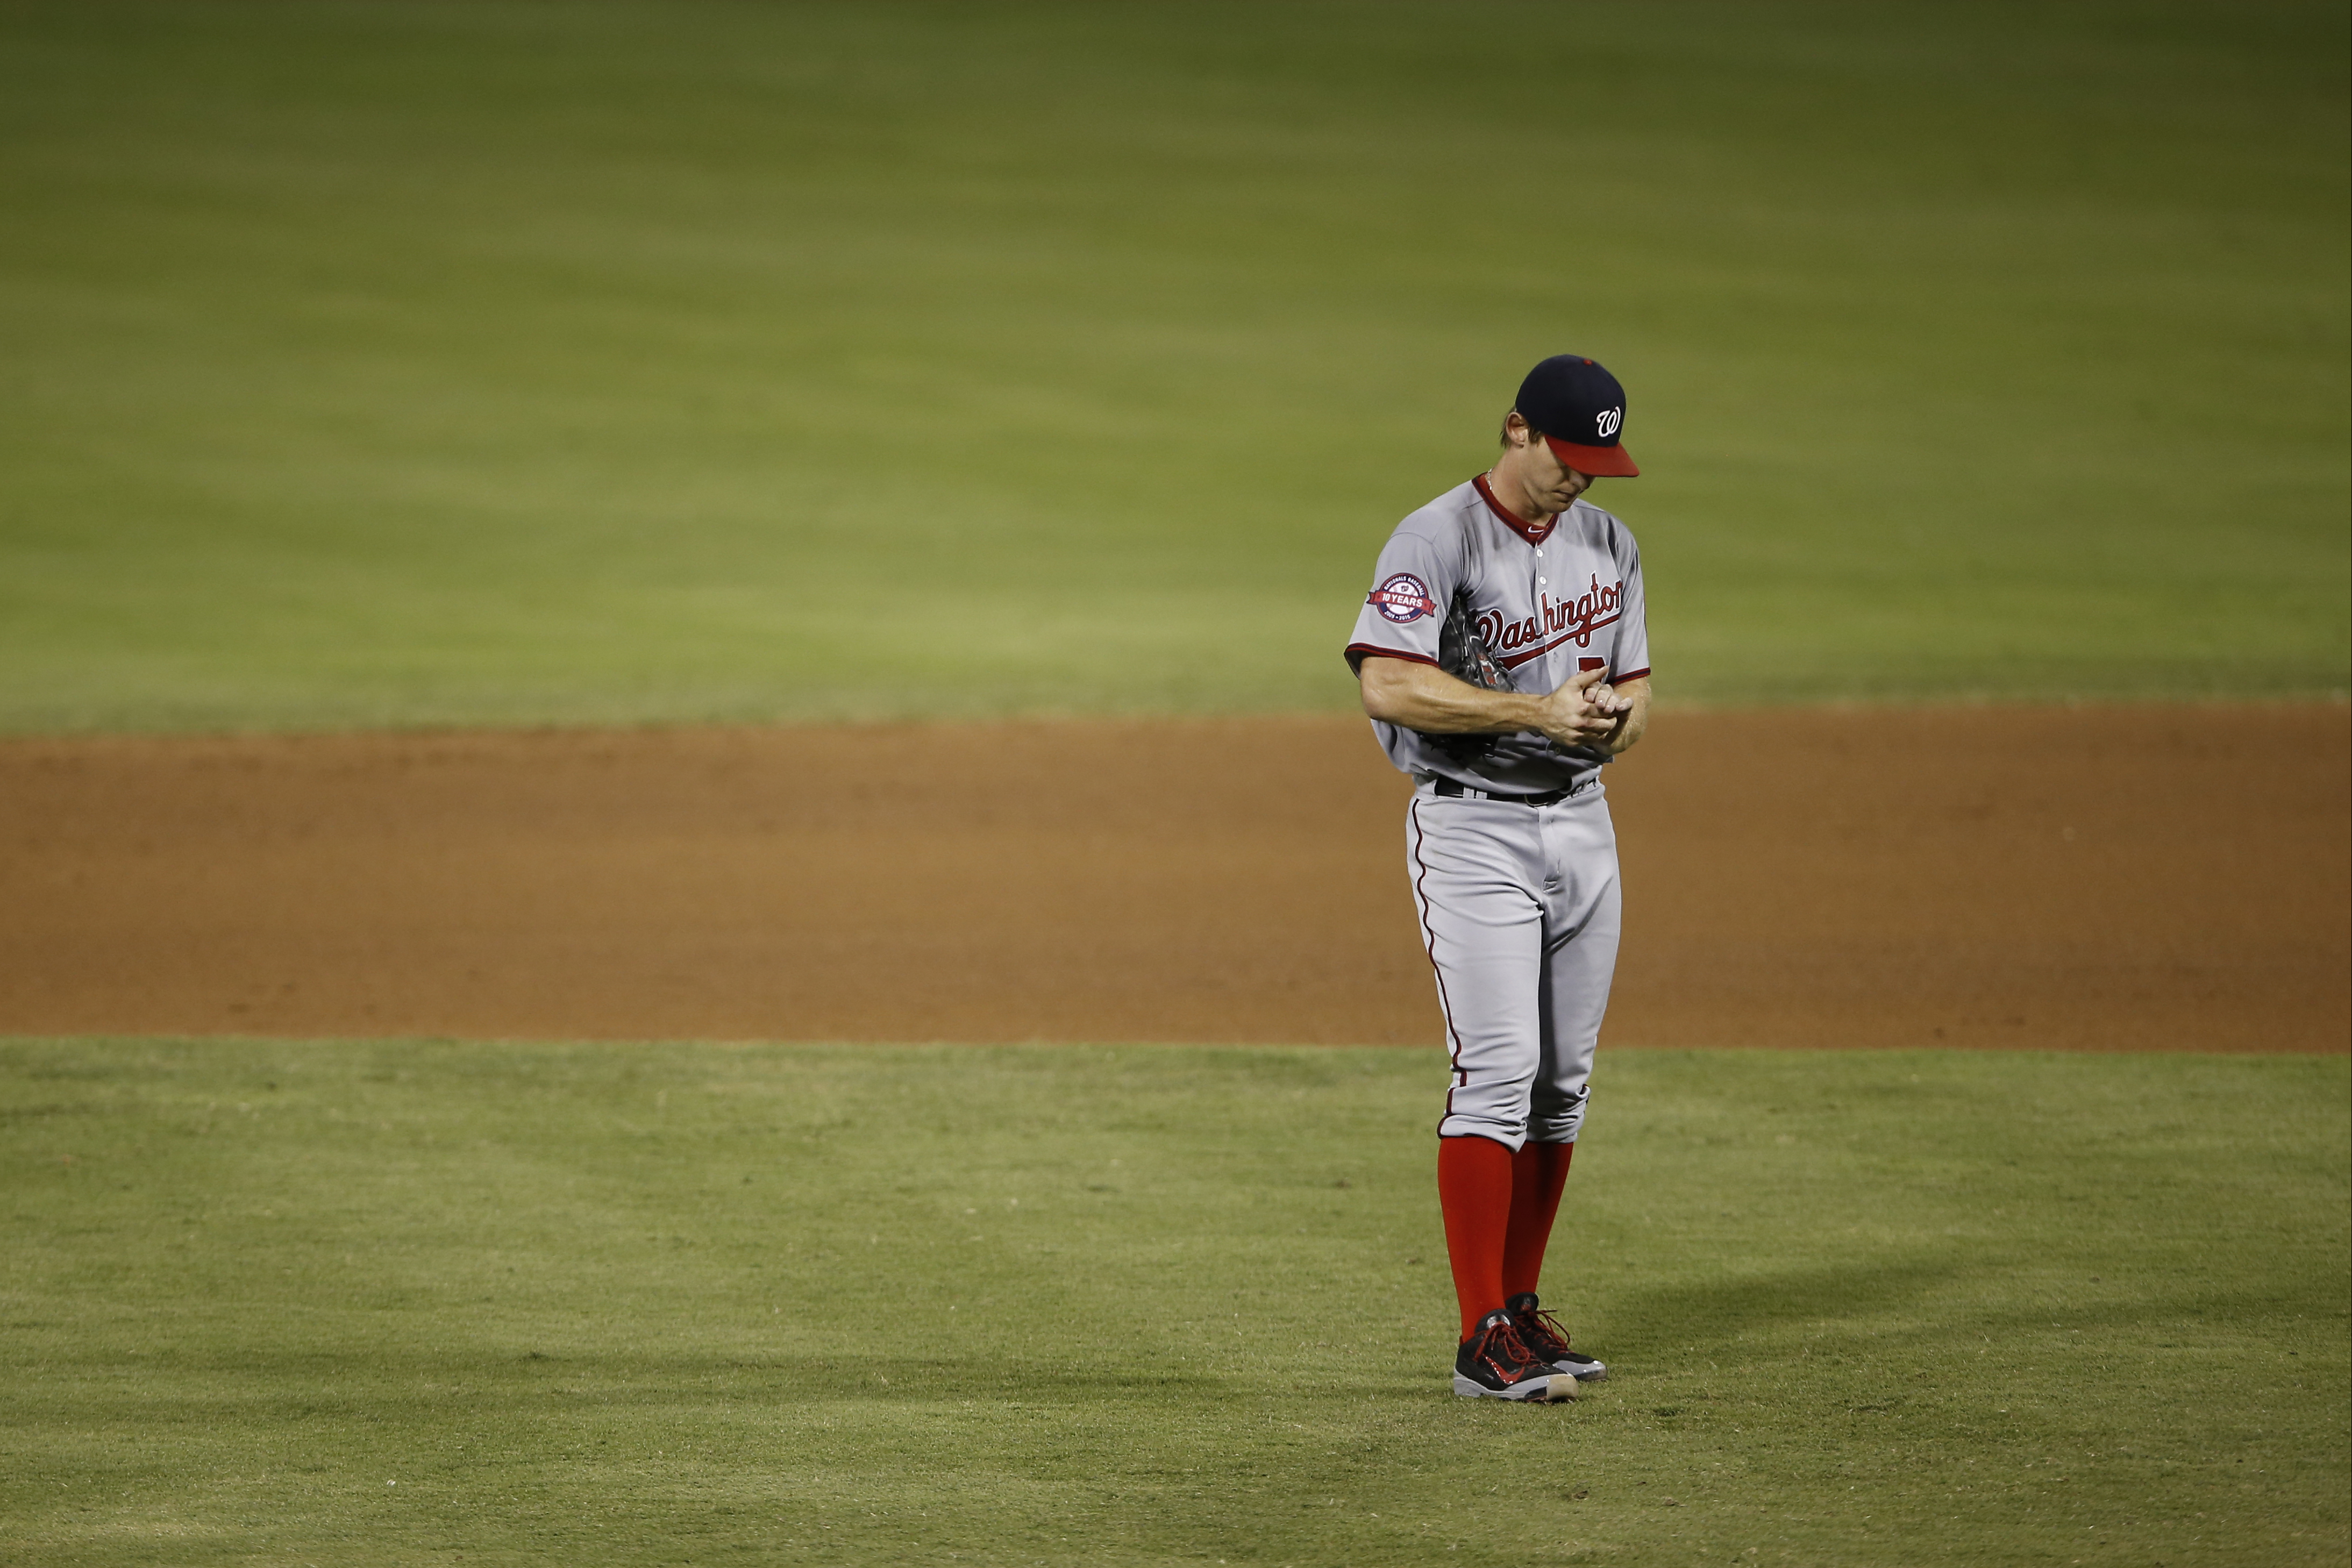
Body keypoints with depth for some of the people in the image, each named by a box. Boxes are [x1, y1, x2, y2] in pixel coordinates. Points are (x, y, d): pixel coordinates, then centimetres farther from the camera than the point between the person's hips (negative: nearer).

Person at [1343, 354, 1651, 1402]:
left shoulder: (1609, 546, 11)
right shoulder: (1438, 540, -12)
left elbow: (1633, 686, 17)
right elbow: (1388, 685, -23)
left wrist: (1614, 719, -9)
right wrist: (1539, 711, -25)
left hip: (1581, 822, 7)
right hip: (1473, 830, -7)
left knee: (1563, 1080, 9)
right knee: (1498, 1070, -13)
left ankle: (1521, 1307, 20)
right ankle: (1483, 1343, -12)